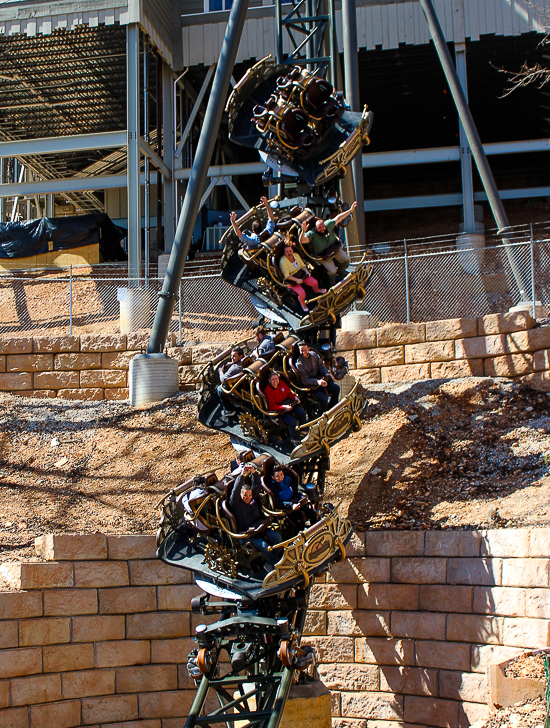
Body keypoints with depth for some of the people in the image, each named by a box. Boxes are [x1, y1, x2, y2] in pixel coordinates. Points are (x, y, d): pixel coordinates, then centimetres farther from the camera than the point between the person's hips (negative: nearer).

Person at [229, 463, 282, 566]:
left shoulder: (253, 498, 10)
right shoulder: (236, 504, -7)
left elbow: (257, 485, 4)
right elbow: (235, 491, -24)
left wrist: (254, 472, -15)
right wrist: (242, 475, -33)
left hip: (259, 527, 6)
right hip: (247, 533, -6)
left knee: (277, 537, -16)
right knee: (263, 546, -28)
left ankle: (275, 558, 4)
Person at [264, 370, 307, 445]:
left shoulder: (281, 383, 1)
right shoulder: (267, 390, -17)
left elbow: (289, 392, 14)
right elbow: (272, 406, -20)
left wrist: (295, 397, -6)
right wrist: (284, 407, -30)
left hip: (289, 404, 6)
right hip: (279, 410, -6)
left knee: (302, 414, -12)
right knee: (292, 421, -27)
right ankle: (294, 439, 0)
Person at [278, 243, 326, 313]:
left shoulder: (296, 255, -6)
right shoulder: (283, 262, -24)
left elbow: (302, 265, 3)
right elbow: (286, 275, -24)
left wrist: (307, 271, -17)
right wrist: (296, 280, -33)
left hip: (301, 274, 6)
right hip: (291, 279, -6)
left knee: (314, 282, -9)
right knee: (302, 293, -26)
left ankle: (316, 290, 29)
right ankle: (302, 304, 9)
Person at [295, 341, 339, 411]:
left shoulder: (313, 354, -1)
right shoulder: (299, 364, -18)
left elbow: (321, 366, 9)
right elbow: (305, 380, -20)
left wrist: (327, 373, -11)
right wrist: (317, 382, -33)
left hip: (320, 378, 7)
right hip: (310, 385, -6)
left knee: (336, 388, -4)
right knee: (323, 398, -26)